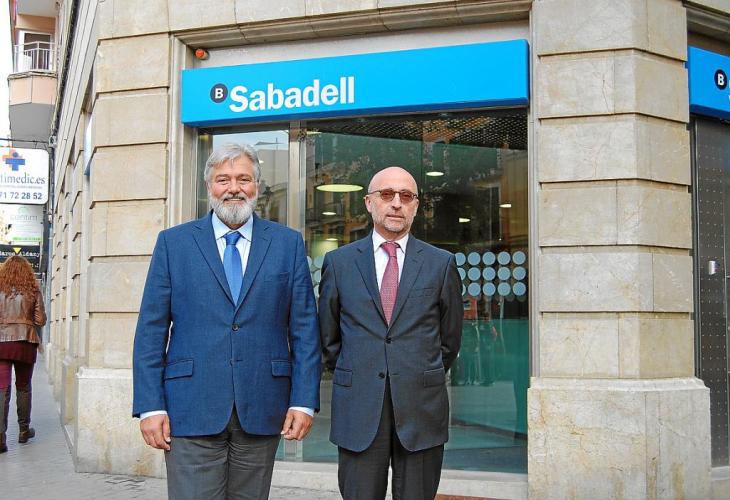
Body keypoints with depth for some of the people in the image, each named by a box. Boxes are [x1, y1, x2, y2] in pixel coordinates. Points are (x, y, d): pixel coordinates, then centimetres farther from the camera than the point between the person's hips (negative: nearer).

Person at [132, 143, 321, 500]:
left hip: (261, 412, 1)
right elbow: (151, 330, 3)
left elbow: (305, 328, 4)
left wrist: (304, 401, -2)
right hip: (191, 412, -1)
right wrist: (150, 405, -4)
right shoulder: (173, 242, 5)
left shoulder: (288, 244, 7)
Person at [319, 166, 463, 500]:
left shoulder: (441, 264, 4)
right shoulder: (339, 262, 5)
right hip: (358, 410, 0)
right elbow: (328, 337, 13)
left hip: (421, 409, 0)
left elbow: (449, 338, 12)